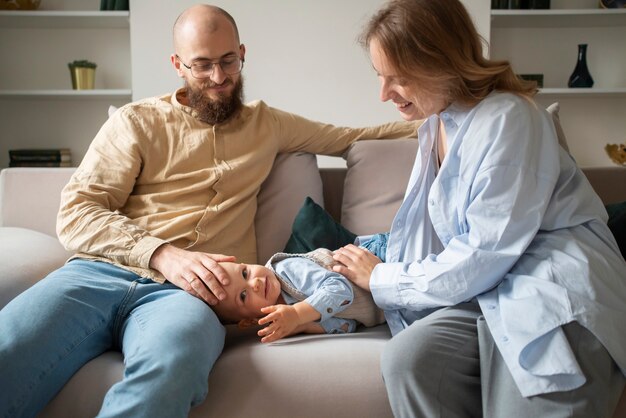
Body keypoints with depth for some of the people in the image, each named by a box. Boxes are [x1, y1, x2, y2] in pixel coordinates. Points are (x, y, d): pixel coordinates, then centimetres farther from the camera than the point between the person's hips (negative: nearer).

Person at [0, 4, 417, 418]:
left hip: (183, 290, 1)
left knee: (173, 362, -39)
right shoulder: (137, 121, 15)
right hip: (100, 272, 0)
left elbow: (349, 136, 35)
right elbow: (76, 212, 5)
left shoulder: (267, 123, 25)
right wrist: (163, 254, -11)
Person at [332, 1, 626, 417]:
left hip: (555, 291, -6)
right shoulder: (436, 126, 15)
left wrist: (383, 280, -6)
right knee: (406, 359, -23)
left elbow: (487, 251, -16)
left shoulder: (508, 118, -12)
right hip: (490, 289, 7)